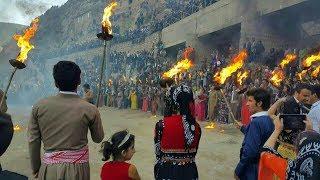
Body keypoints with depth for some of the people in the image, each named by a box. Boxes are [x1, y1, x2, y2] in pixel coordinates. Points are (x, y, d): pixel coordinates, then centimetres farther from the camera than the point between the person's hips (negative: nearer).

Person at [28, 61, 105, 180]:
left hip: (49, 169, 1)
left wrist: (35, 168, 13)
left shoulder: (39, 106, -7)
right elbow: (98, 138, 2)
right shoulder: (90, 109, -13)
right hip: (77, 168, -1)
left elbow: (33, 141, 0)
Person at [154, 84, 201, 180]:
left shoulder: (161, 124, -17)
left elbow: (158, 154, -8)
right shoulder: (195, 126, -8)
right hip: (190, 171, 3)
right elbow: (193, 154, 2)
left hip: (167, 171, -2)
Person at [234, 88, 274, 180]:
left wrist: (238, 171, -17)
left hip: (251, 172, -8)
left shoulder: (256, 122, -24)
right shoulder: (268, 120, 3)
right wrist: (243, 128, 26)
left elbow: (249, 152, -27)